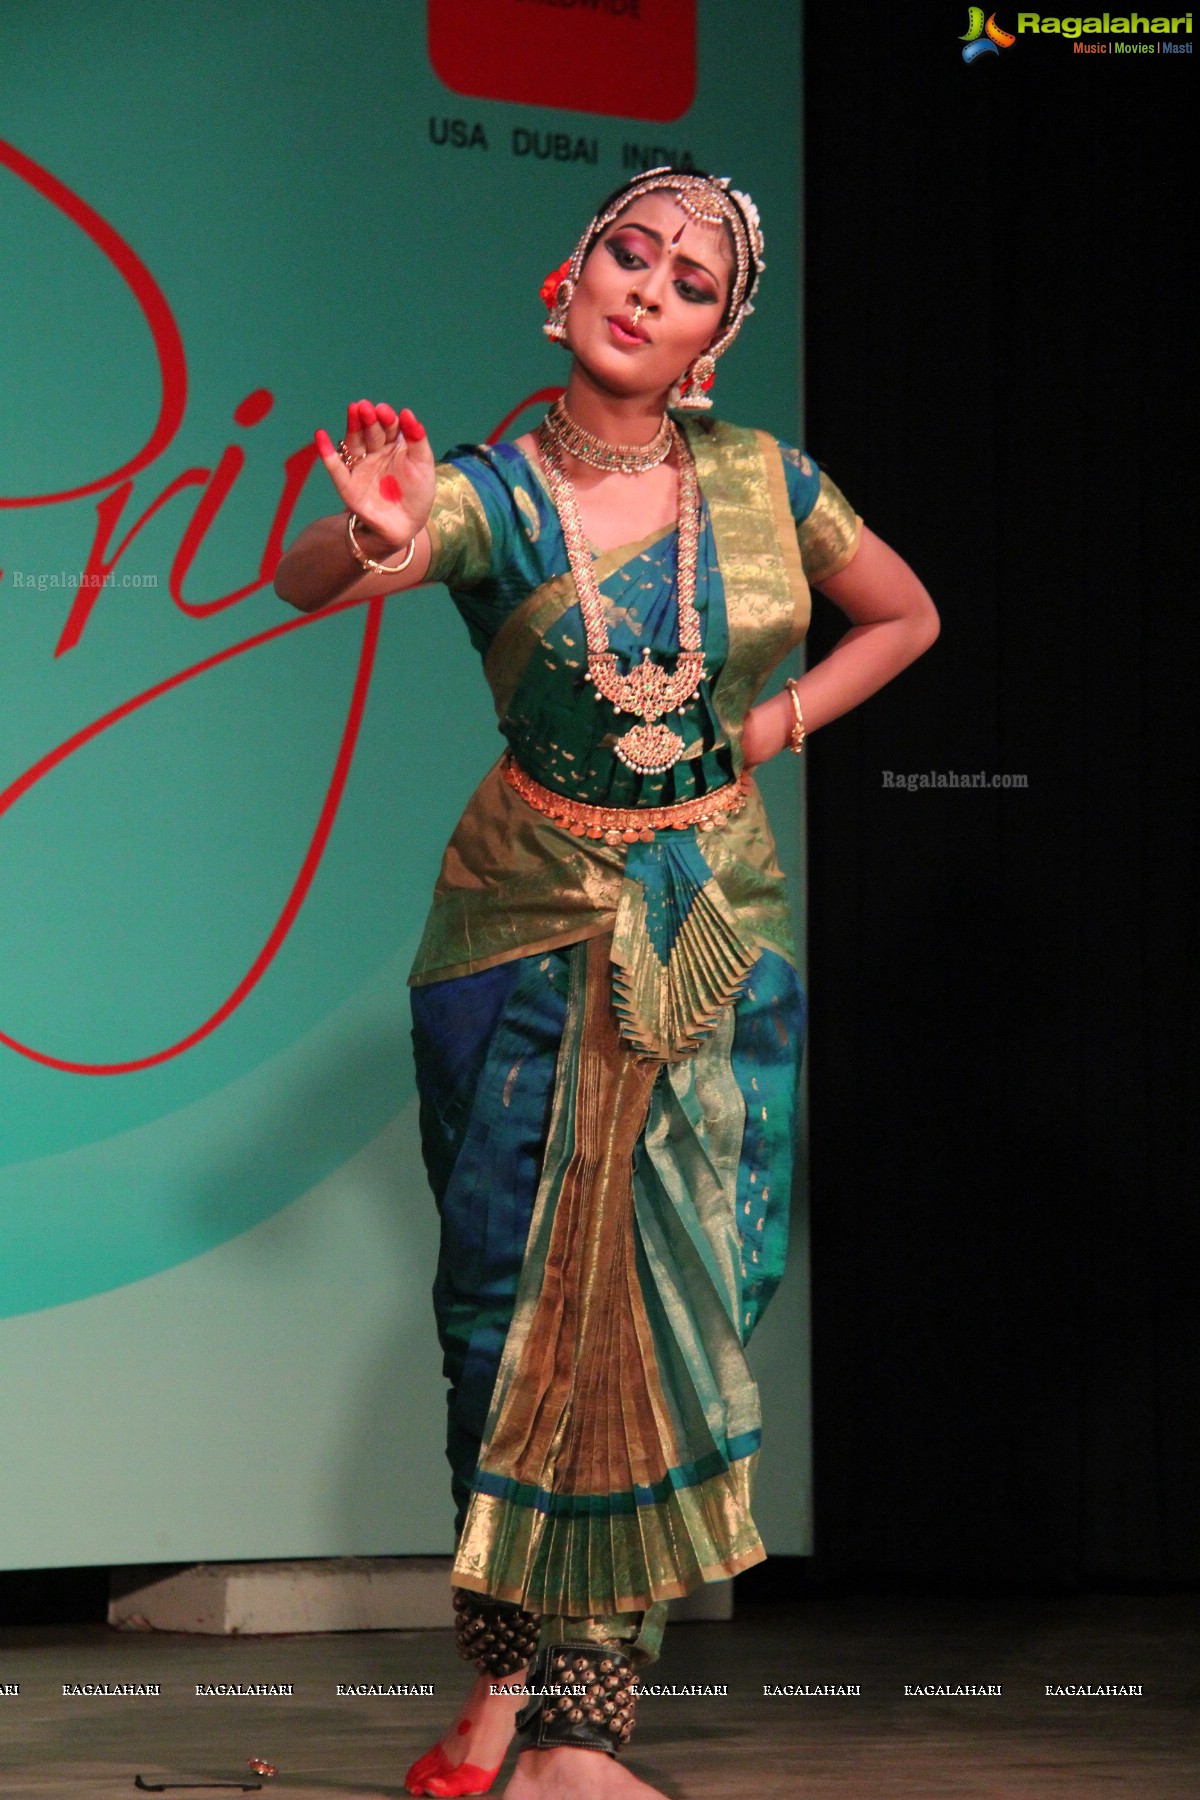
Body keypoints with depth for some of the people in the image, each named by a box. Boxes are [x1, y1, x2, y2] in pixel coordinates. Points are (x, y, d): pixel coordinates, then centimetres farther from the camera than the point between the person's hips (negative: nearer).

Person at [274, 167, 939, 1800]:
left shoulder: (765, 486, -1)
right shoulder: (492, 497, -9)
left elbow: (904, 619, 17)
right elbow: (306, 581, -29)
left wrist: (776, 725, 1)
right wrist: (372, 546, -52)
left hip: (719, 942, 2)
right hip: (531, 929, -2)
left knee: (681, 1308, -5)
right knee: (521, 1299, -2)